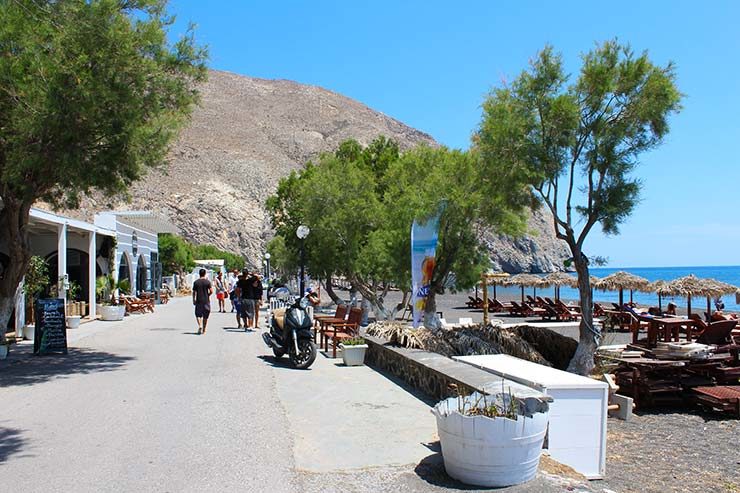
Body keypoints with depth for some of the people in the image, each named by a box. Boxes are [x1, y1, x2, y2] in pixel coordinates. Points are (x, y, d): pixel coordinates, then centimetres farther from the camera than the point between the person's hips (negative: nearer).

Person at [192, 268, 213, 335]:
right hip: (206, 301, 0)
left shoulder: (196, 282, -1)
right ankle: (204, 330, 15)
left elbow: (194, 292, -1)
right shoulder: (207, 282, -4)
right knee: (205, 316, 10)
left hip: (198, 300, 0)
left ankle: (200, 325, -13)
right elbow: (211, 291, -8)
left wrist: (194, 300, 7)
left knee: (198, 314, 11)